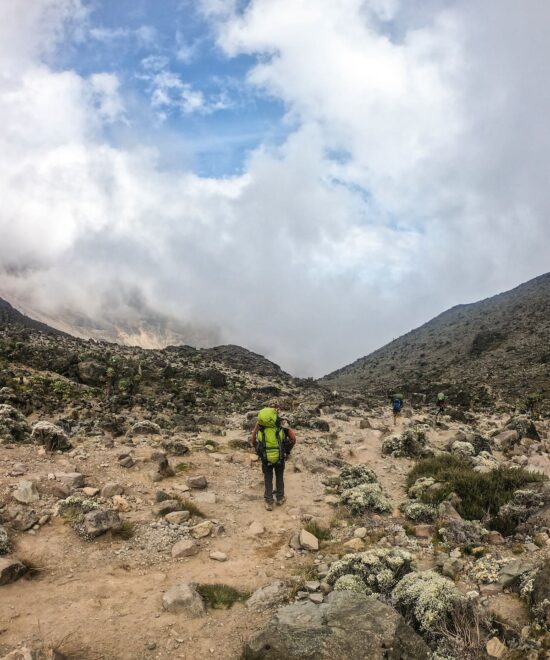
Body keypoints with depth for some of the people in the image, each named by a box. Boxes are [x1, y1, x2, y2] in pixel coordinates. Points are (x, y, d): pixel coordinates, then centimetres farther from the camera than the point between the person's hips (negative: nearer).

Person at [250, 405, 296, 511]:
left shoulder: (259, 423, -10)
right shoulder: (282, 423, -13)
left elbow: (253, 441, -3)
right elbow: (293, 439, -9)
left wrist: (258, 451, 15)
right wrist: (288, 450, 8)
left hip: (265, 457, 0)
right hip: (280, 456, 0)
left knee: (268, 479, 19)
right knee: (279, 476, 24)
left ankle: (269, 503, 22)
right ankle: (280, 498, 37)